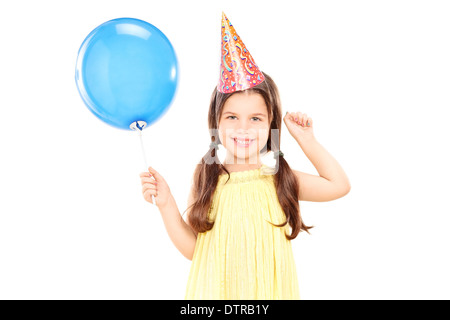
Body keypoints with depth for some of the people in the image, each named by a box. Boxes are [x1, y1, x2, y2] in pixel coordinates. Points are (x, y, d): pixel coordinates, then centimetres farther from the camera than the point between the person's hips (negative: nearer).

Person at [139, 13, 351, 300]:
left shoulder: (278, 178, -6)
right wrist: (166, 204, -19)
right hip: (217, 289, -1)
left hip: (268, 289, 2)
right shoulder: (206, 179, -9)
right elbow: (192, 248, -6)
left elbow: (339, 185, -5)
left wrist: (305, 138, -6)